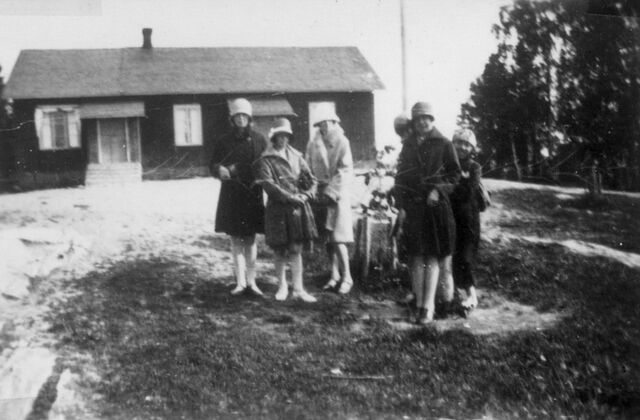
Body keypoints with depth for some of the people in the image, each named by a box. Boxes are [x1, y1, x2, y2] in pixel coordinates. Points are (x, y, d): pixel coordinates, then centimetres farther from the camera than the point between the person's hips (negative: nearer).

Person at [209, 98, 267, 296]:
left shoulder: (259, 139, 3)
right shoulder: (223, 142, 3)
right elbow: (213, 165, 7)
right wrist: (219, 170, -15)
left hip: (253, 195, 0)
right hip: (231, 196, 0)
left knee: (250, 239, 6)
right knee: (236, 239, 4)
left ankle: (251, 281, 14)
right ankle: (240, 281, 11)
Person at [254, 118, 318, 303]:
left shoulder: (296, 156, 13)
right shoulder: (266, 160, -1)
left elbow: (311, 180, 12)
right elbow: (268, 185, -12)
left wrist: (304, 195, -6)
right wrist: (290, 197, -16)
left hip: (298, 208, 3)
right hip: (278, 209, -3)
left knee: (296, 250, 3)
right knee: (281, 251, 4)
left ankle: (298, 289, 6)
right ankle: (282, 286, 20)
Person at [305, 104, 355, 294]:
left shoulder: (342, 142, -5)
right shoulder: (313, 144, 6)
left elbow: (345, 172, -9)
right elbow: (308, 170, 8)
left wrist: (331, 193, -14)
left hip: (339, 194, -4)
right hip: (321, 194, 4)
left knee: (338, 238, -8)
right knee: (328, 238, 8)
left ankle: (347, 277, 2)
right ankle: (335, 275, 20)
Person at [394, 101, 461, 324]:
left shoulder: (443, 144, 1)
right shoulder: (408, 145, 11)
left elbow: (454, 173, 2)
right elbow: (400, 177, 11)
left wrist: (439, 190, -13)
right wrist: (400, 206, 2)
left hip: (436, 206, -3)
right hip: (412, 207, 3)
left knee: (432, 257, -4)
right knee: (416, 257, 4)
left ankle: (427, 306, -3)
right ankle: (420, 304, 12)